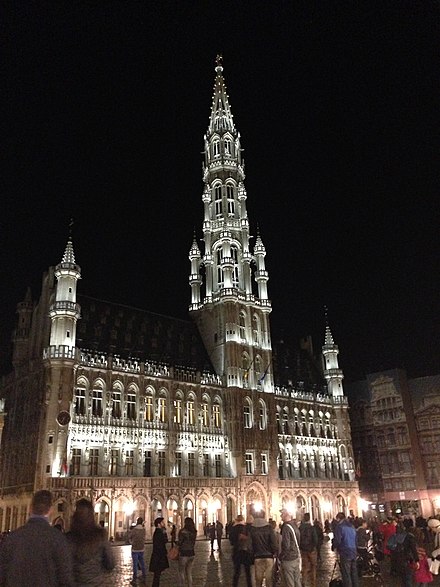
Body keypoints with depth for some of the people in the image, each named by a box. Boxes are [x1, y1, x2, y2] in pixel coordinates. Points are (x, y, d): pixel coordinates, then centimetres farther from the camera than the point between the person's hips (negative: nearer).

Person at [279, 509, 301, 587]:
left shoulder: (286, 527, -20)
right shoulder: (295, 525, 5)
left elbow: (286, 545, -23)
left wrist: (281, 557, -11)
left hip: (288, 560, -8)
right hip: (297, 557, 8)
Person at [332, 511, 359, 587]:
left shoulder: (339, 527, -12)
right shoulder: (351, 526, 11)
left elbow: (337, 541, -17)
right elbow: (356, 539, 16)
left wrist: (334, 546, 2)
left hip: (345, 553, -7)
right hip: (354, 552, 7)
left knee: (346, 574, -1)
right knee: (354, 573, 17)